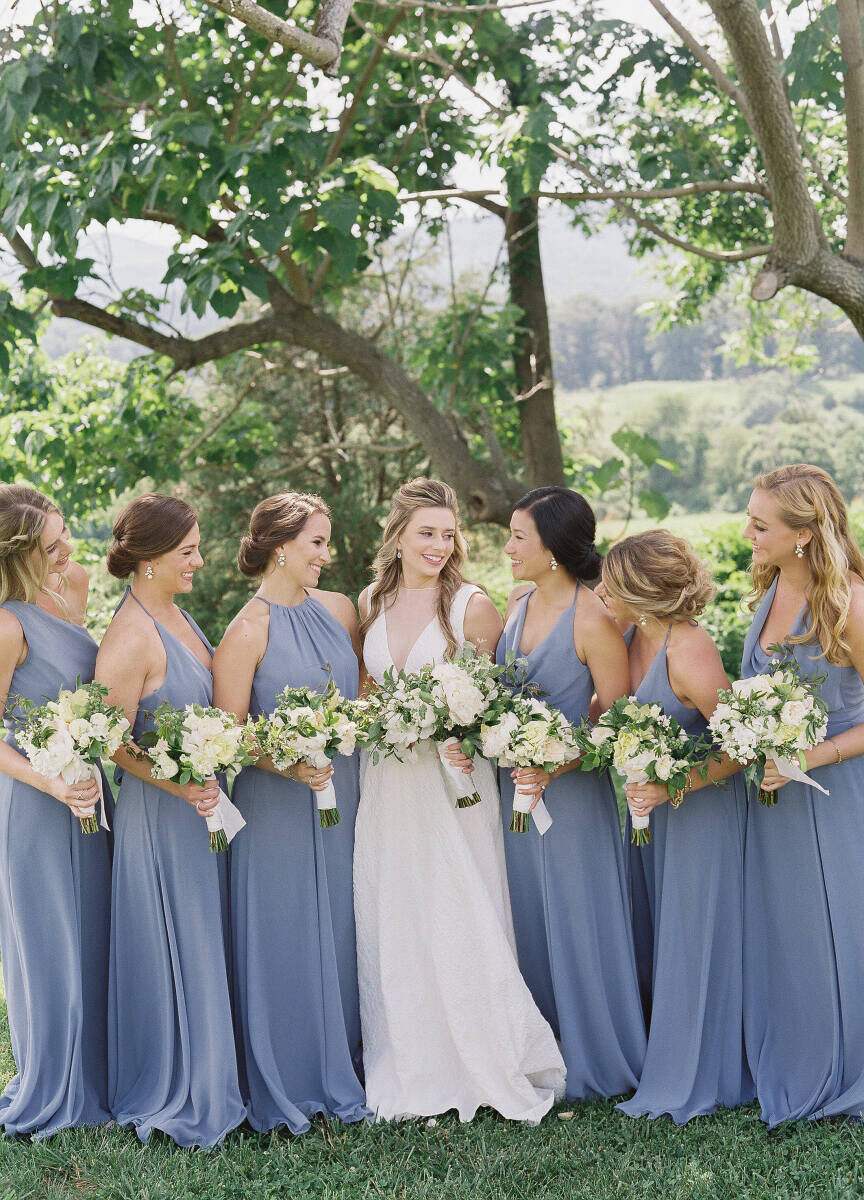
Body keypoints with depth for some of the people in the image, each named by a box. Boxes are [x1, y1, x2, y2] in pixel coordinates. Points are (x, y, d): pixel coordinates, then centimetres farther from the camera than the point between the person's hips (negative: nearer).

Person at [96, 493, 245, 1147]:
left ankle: (208, 1078, 32)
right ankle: (173, 1096, 20)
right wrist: (182, 786, -26)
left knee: (206, 941, 17)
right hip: (160, 812, -9)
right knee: (173, 952, 3)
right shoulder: (131, 637, -20)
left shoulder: (176, 614, 7)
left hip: (203, 802, 9)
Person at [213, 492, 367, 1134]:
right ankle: (289, 1085, 17)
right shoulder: (248, 631, -11)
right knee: (286, 936, 3)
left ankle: (343, 1068, 27)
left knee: (341, 929, 13)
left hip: (344, 795, 6)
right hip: (279, 808, -5)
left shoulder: (340, 609, 7)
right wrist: (288, 765, -24)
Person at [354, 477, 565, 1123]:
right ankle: (408, 1075, 22)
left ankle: (494, 1068, 10)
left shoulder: (473, 605, -6)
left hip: (453, 784, -5)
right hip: (386, 785, 5)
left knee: (460, 925, -5)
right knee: (392, 930, 9)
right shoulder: (372, 602, 9)